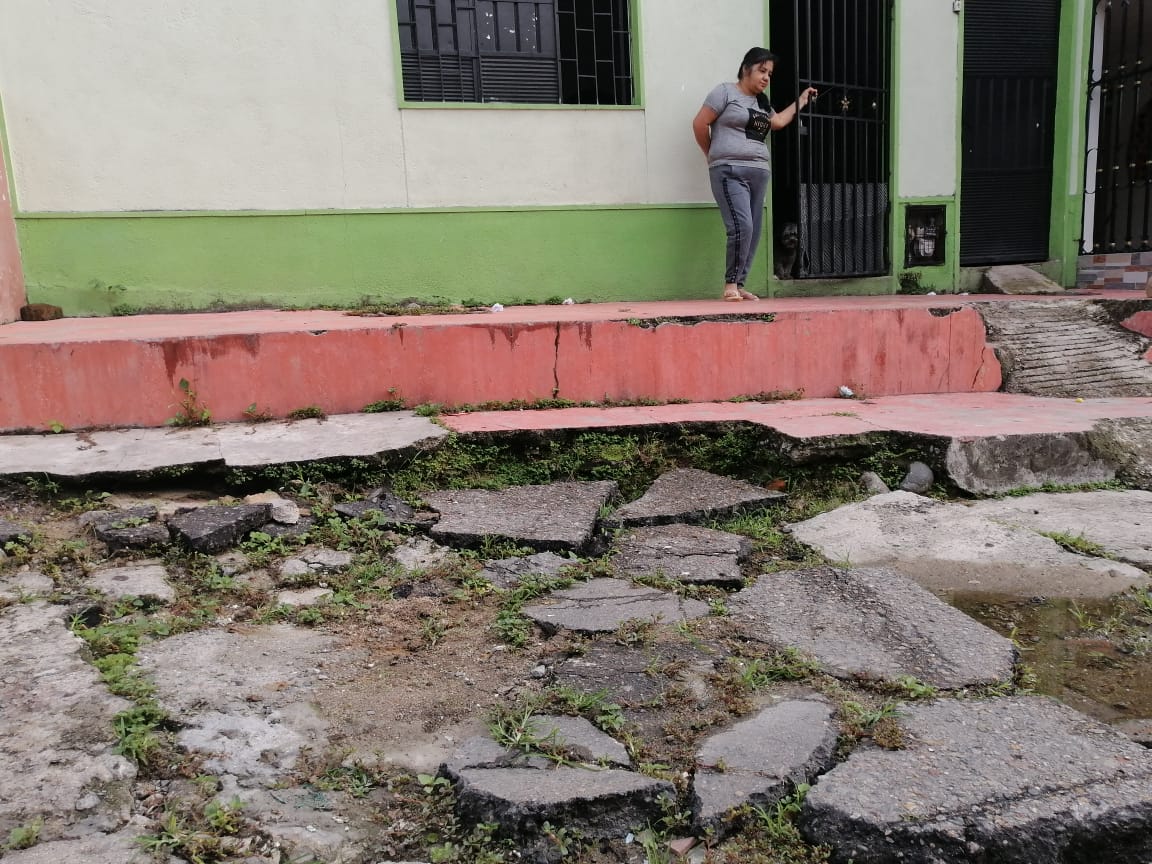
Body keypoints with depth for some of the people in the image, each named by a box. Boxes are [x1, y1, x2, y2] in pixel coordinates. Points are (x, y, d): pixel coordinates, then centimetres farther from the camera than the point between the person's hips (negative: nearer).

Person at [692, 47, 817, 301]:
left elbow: (778, 121, 21)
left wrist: (801, 101, 28)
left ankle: (739, 285, 8)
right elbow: (700, 124, -1)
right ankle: (730, 283, -7)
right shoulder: (725, 92, 2)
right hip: (730, 171, -7)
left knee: (754, 232, 1)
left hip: (760, 172, 7)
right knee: (742, 226, -20)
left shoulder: (762, 102, 23)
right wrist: (714, 155, 7)